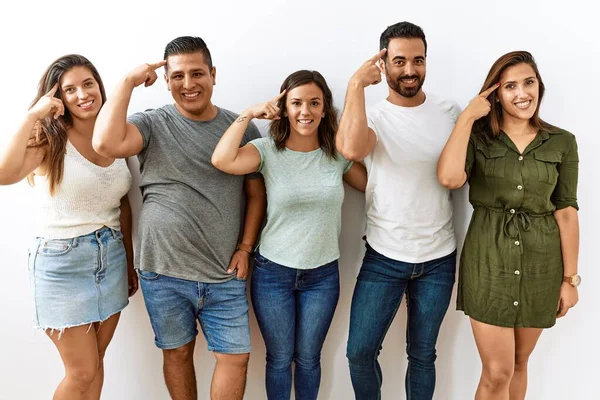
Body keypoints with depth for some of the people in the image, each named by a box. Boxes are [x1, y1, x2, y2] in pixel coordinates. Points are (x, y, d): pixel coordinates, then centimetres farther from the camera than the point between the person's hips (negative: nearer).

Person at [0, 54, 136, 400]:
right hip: (62, 261, -4)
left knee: (93, 365, 15)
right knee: (83, 372, 3)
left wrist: (131, 262, 14)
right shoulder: (50, 140, -10)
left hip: (112, 256, 5)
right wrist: (34, 115, -26)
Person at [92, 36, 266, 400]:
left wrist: (245, 248, -3)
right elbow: (106, 143, -24)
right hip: (163, 273, -1)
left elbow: (256, 193, 6)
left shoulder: (243, 128, 1)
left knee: (235, 357, 7)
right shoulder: (153, 124, -3)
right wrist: (129, 81, -15)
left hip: (225, 275, 1)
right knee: (177, 352, 16)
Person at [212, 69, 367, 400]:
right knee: (279, 358, 15)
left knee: (308, 358, 18)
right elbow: (222, 160, -27)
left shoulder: (339, 153, -2)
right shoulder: (268, 150, -10)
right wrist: (248, 114, -21)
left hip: (323, 275, 2)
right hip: (273, 272, -1)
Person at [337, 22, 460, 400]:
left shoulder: (450, 112, 1)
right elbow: (351, 149, -30)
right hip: (384, 257, -1)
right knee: (360, 351, 4)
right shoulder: (374, 116, -6)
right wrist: (356, 85, -24)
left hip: (439, 259, 2)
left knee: (423, 355, 16)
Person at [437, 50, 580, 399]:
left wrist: (570, 278, 2)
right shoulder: (478, 136, -2)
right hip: (488, 259, -2)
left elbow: (566, 212, 2)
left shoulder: (562, 142, 2)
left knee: (518, 363, 17)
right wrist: (468, 116, -14)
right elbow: (450, 178, -22)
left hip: (540, 263, 2)